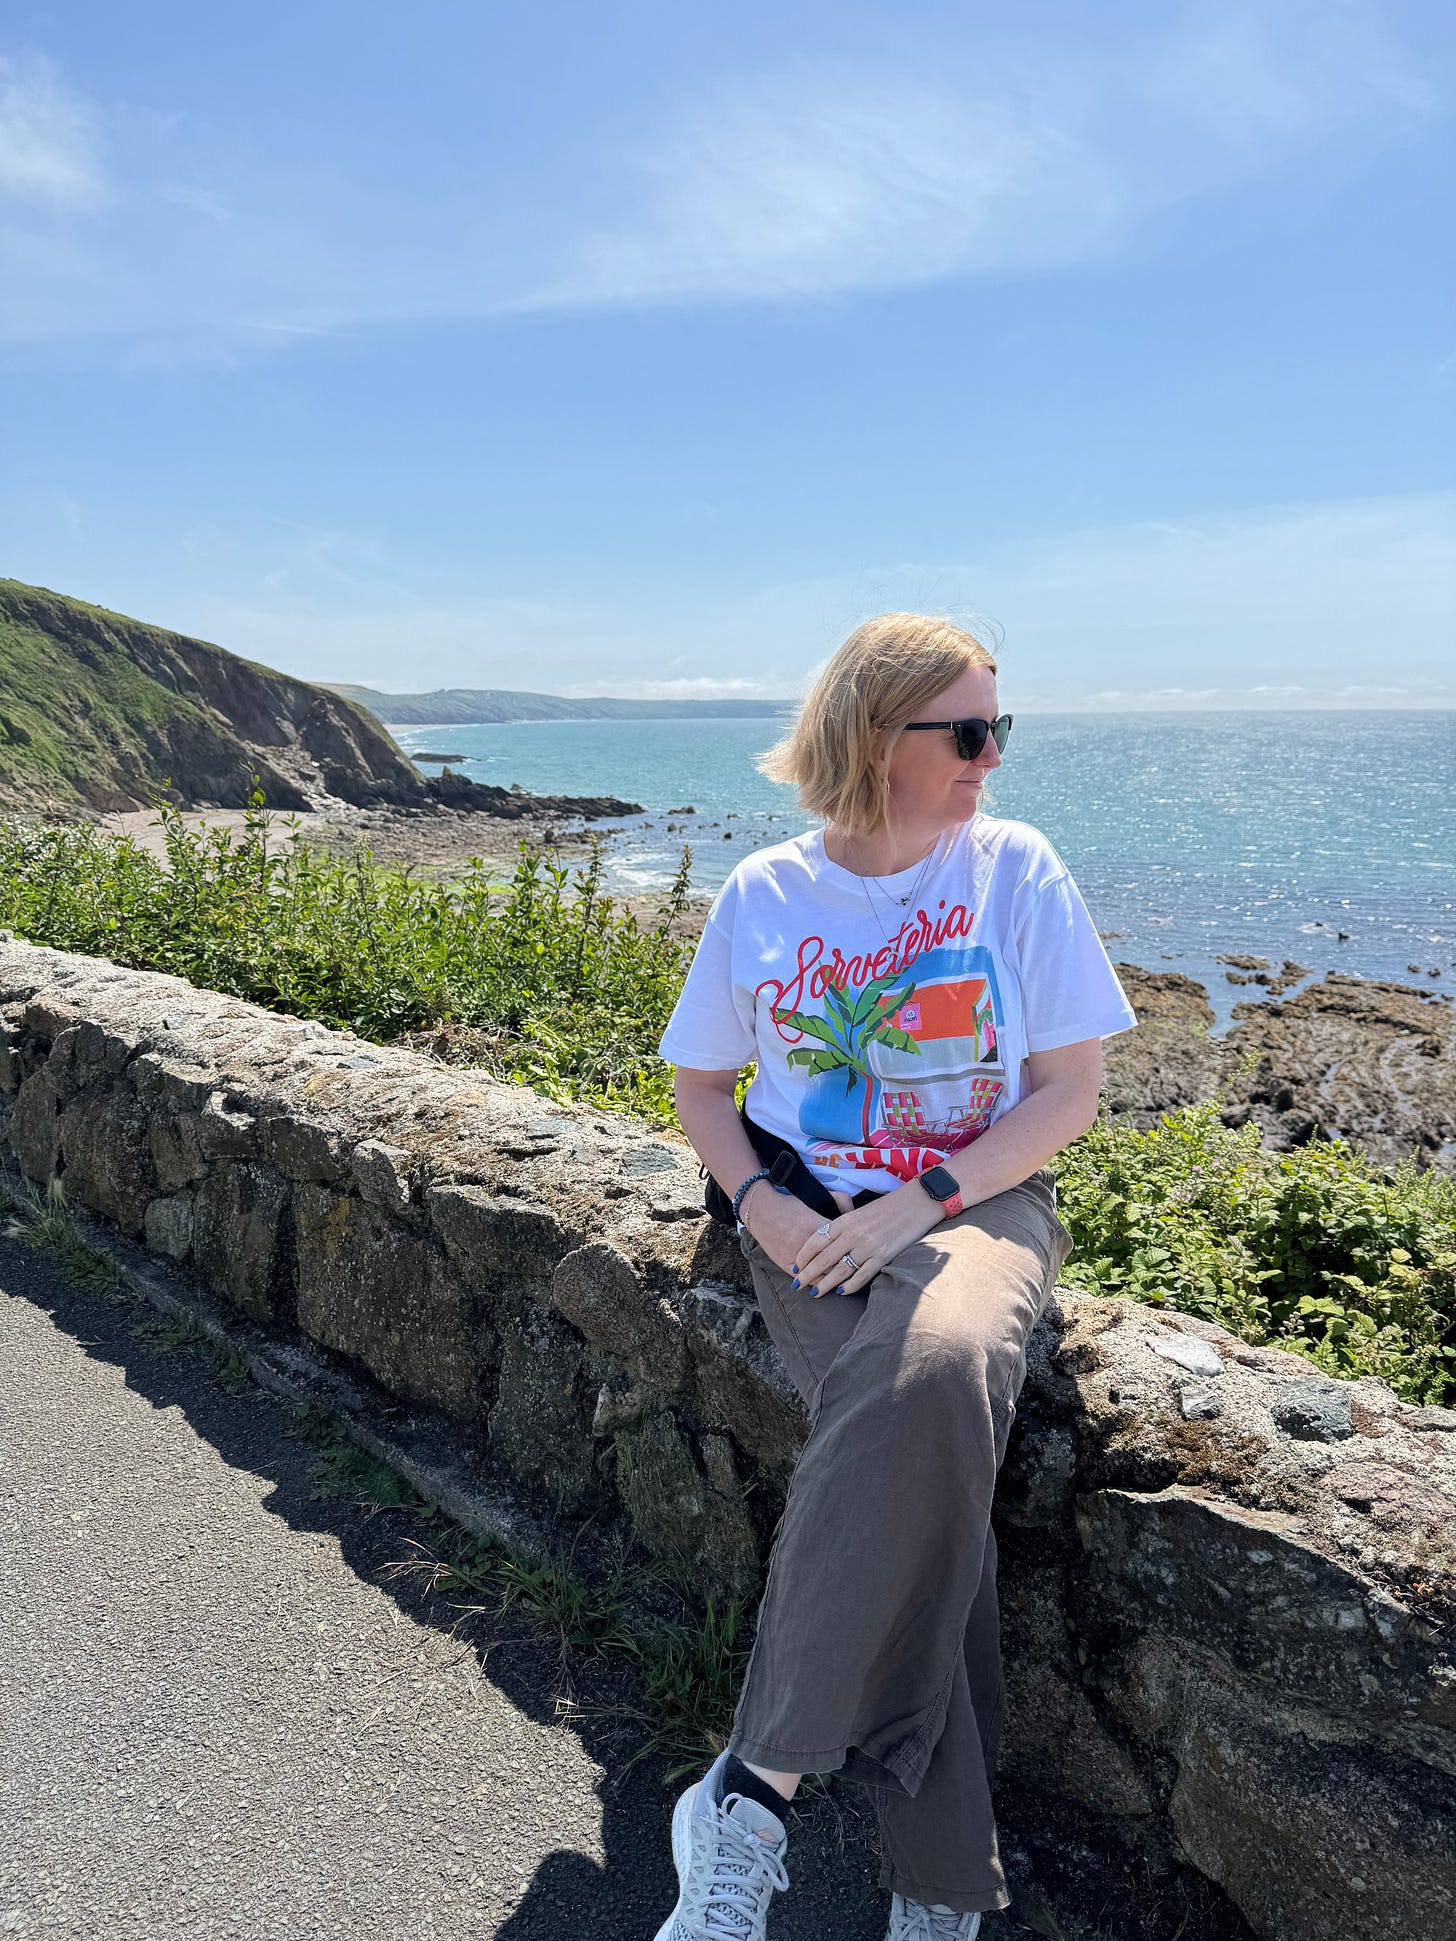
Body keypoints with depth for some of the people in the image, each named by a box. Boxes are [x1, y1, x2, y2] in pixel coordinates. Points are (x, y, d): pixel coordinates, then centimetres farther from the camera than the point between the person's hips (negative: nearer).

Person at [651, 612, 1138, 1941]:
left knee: (939, 1371, -35)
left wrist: (915, 1206, -14)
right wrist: (762, 1204, -8)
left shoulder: (1015, 868, 0)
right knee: (923, 1437, -28)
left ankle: (757, 1783, -20)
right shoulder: (765, 892, 3)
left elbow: (1070, 1093, -1)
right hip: (810, 1208, 1)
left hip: (976, 1203, 0)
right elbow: (699, 1085, 11)